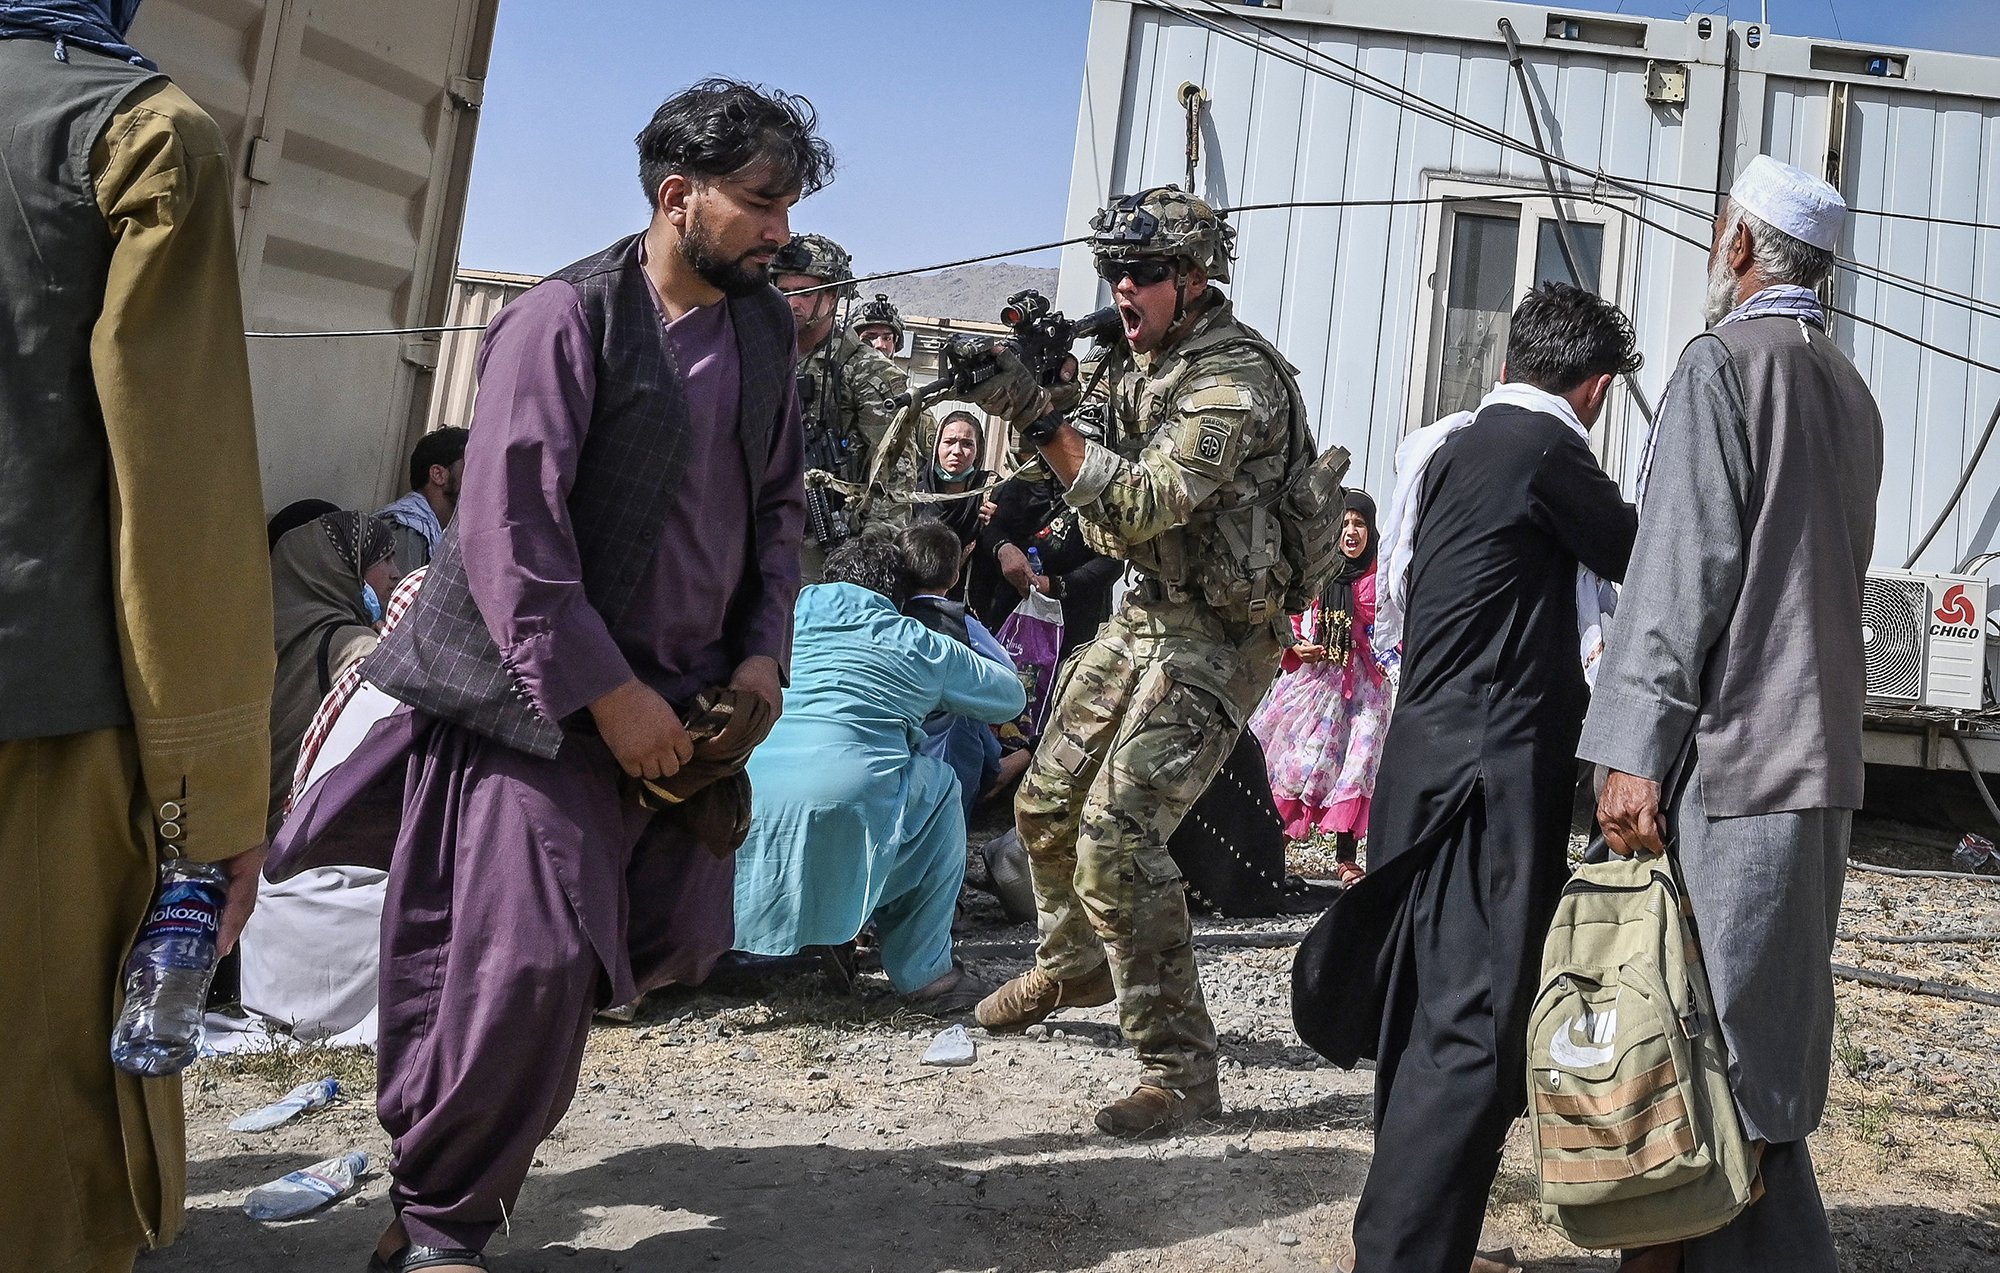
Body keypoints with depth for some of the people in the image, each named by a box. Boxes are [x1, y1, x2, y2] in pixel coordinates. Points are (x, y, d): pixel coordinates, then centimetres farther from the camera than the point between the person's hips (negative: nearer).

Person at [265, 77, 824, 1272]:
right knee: (536, 958, -7)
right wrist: (606, 693, -18)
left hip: (687, 699, 7)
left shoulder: (764, 327, 8)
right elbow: (508, 529, -18)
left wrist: (763, 654, 2)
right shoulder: (567, 317, -13)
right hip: (550, 694, -7)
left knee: (677, 942, 10)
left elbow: (779, 509, 15)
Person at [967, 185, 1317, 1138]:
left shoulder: (1233, 379, -20)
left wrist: (1041, 420, -34)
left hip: (1213, 639, -9)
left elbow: (1145, 507, -30)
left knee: (1117, 838, -18)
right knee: (1047, 805, 15)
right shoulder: (1142, 358, 9)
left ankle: (1180, 1067, -5)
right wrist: (1037, 378, -3)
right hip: (1141, 617, 9)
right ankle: (1071, 967, 42)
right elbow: (1111, 515, 11)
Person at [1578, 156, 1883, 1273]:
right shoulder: (1852, 392, 18)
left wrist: (1635, 751, -19)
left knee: (1713, 1043, -5)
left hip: (1731, 758, -9)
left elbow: (1681, 570, -17)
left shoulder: (1726, 363, -8)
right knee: (1773, 1042, 15)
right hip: (1821, 754, 9)